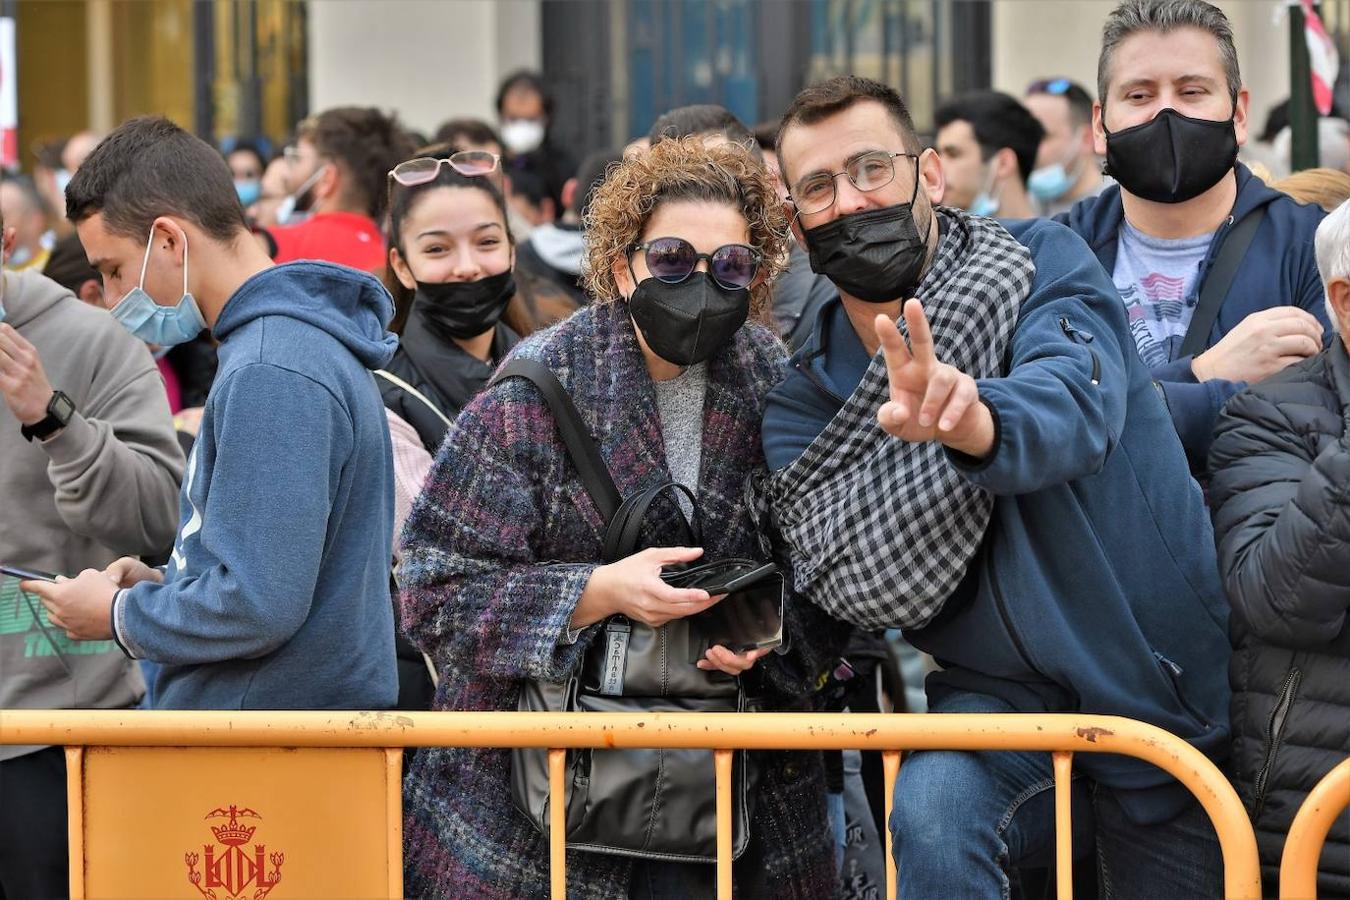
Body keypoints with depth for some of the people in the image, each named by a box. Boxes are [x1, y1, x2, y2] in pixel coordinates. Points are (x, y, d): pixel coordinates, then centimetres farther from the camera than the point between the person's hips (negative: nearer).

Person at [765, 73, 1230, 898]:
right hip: (1007, 696, 0)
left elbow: (1077, 405, -29)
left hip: (1173, 685, 0)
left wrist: (978, 422, -52)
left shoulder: (1043, 259, -6)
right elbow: (877, 588, -16)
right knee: (933, 813, -31)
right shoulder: (807, 398, 0)